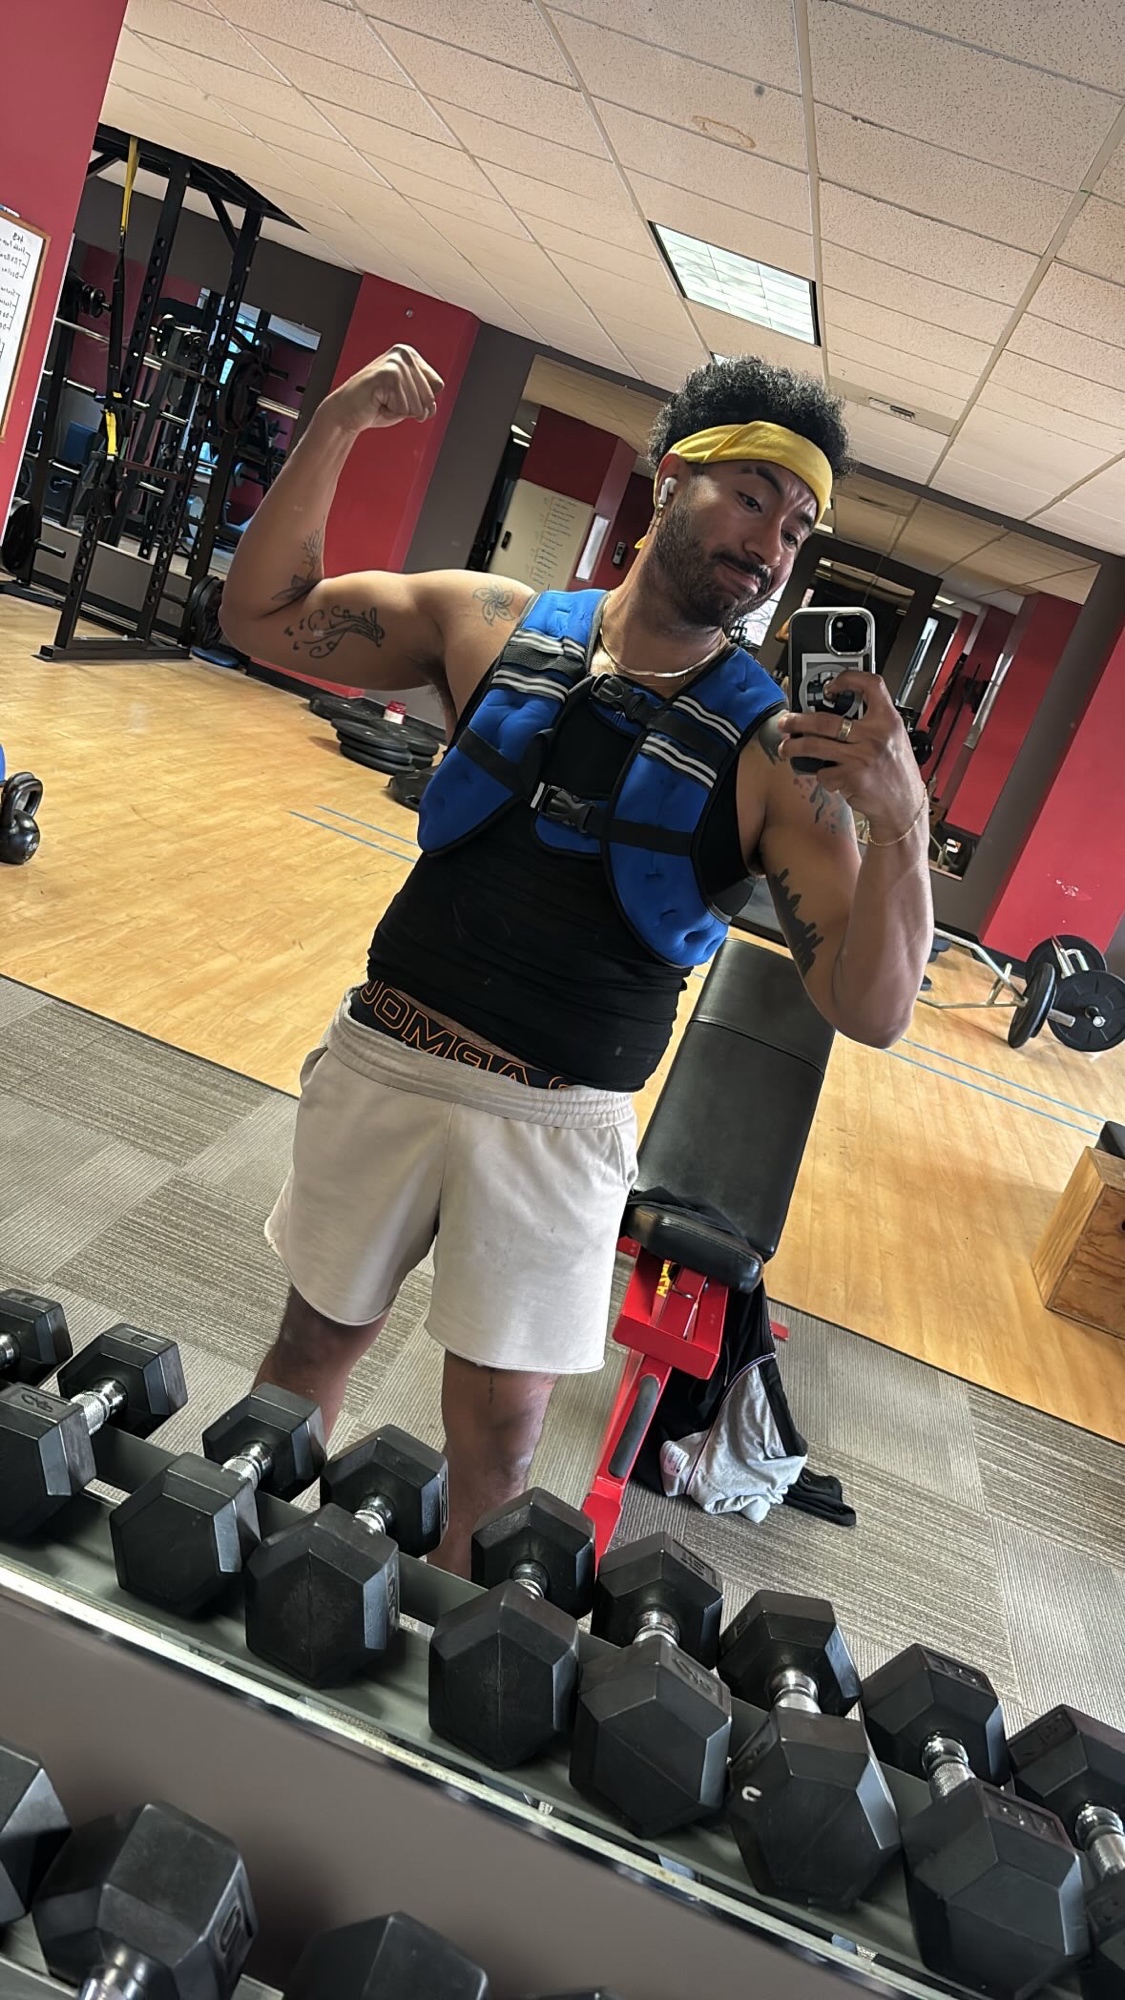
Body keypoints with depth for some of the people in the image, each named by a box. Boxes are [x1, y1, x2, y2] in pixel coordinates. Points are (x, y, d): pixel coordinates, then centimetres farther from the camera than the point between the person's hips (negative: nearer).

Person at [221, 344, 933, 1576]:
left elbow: (870, 1010, -12)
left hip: (557, 1127, -2)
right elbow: (262, 617, 6)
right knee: (315, 1342, 18)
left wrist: (901, 826, -29)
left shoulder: (774, 754, -7)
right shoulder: (493, 627, 1)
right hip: (384, 1061, 2)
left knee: (498, 1434, 6)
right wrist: (337, 427, -6)